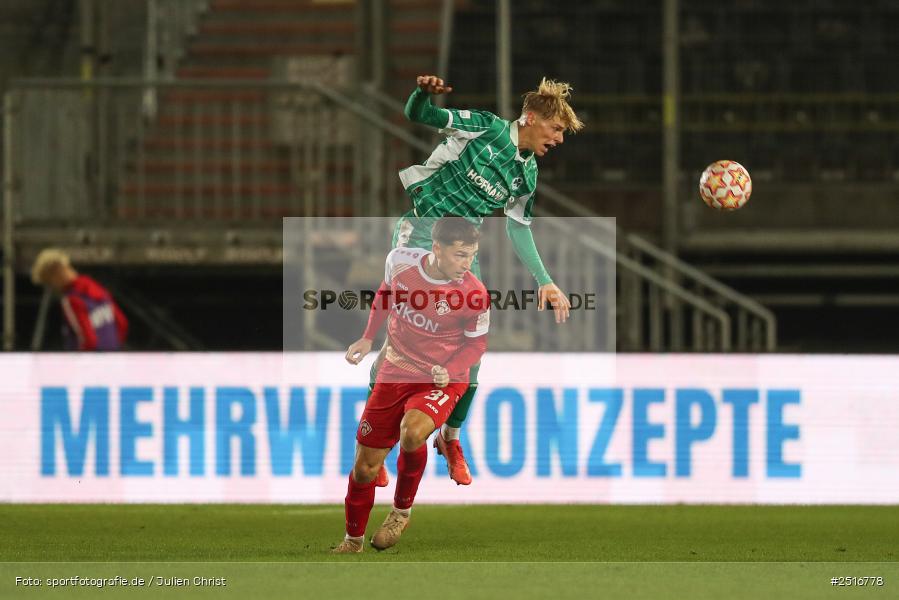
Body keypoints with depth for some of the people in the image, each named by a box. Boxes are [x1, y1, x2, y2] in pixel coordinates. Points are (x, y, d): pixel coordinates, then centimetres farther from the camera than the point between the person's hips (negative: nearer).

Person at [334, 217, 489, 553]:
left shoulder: (475, 295, -19)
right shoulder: (401, 261, -11)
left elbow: (477, 343, -3)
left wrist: (450, 371, -19)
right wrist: (367, 339, 12)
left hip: (440, 381, -4)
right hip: (395, 373, 4)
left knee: (412, 433, -35)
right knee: (364, 467, 7)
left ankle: (402, 511, -7)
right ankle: (353, 541, 32)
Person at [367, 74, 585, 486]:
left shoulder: (527, 175, 7)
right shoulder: (486, 129, -9)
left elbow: (518, 229, 16)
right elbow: (418, 116, -10)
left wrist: (545, 281, 11)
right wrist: (424, 93, -33)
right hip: (420, 235, -6)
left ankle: (451, 437, 21)